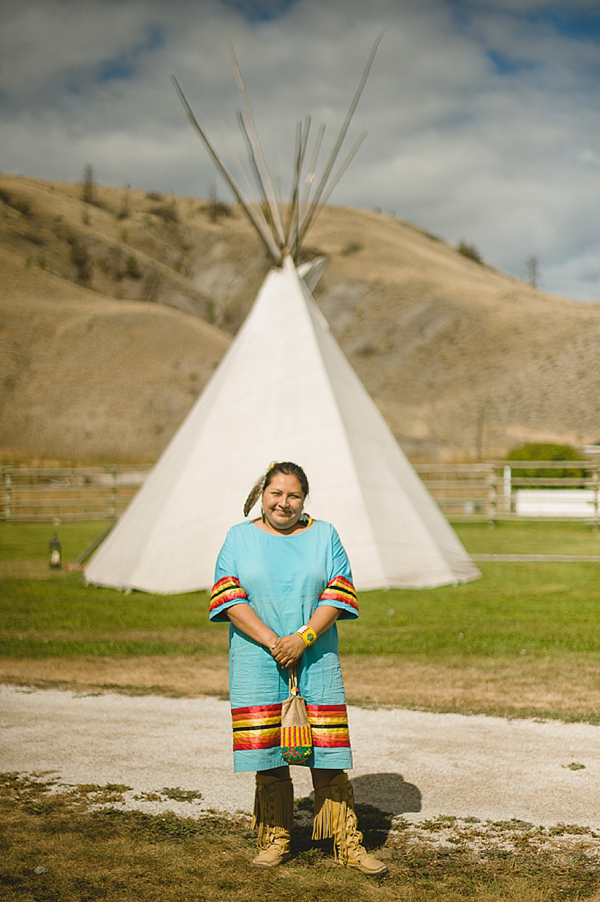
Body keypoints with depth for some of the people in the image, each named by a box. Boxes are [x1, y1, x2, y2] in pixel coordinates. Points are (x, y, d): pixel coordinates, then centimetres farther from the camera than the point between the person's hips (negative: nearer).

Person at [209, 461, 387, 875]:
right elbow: (229, 598, -3)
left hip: (316, 660, 0)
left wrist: (303, 638, -14)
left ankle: (348, 843, 4)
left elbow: (338, 595, 0)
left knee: (327, 752, -2)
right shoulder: (239, 538, 7)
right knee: (268, 754, 2)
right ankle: (276, 839, 16)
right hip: (257, 662, 0)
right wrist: (272, 642, -14)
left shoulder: (324, 536, 9)